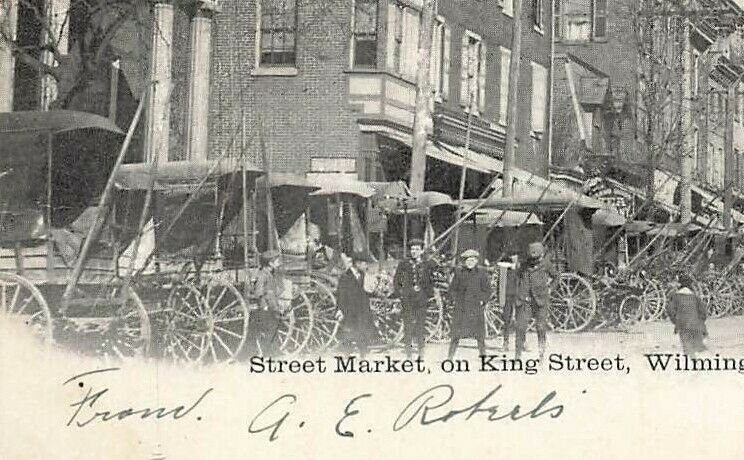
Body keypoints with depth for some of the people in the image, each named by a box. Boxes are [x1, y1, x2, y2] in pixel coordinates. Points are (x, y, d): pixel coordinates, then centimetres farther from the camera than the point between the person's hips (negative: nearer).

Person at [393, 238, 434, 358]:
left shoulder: (427, 265, 6)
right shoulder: (403, 264, 5)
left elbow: (432, 282, 12)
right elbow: (396, 281, 10)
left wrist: (428, 294, 1)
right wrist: (400, 293, 0)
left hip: (421, 300, 0)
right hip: (407, 300, 0)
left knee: (421, 327, 1)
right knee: (408, 327, -1)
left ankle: (421, 355, 9)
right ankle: (408, 355, 5)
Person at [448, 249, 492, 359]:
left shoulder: (482, 272, 4)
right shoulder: (459, 272, 5)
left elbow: (487, 289, 7)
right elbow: (452, 288, 12)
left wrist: (482, 301, -2)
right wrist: (456, 300, 2)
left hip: (477, 308, 0)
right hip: (461, 308, 0)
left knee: (480, 336, 3)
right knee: (456, 335, -1)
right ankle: (449, 358, 5)